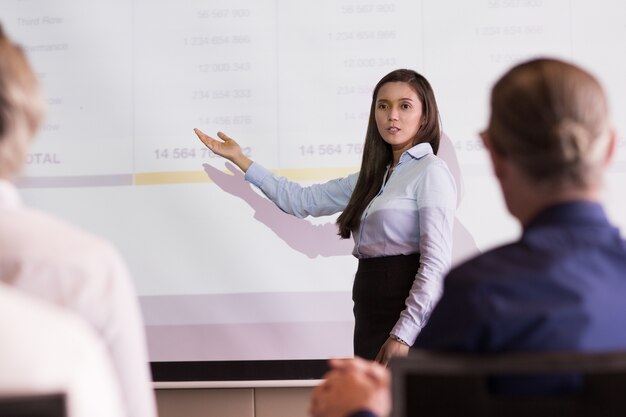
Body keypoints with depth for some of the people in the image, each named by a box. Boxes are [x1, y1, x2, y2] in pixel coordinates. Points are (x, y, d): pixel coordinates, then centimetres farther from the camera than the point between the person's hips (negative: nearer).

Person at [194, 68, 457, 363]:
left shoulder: (431, 172, -6)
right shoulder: (372, 178, 17)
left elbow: (437, 262, -15)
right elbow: (303, 200, 22)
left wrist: (403, 335, -21)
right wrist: (239, 159, 23)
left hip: (409, 311, -7)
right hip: (371, 316, 7)